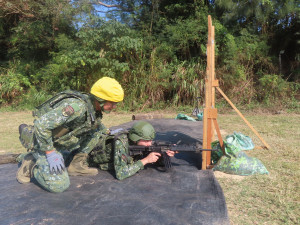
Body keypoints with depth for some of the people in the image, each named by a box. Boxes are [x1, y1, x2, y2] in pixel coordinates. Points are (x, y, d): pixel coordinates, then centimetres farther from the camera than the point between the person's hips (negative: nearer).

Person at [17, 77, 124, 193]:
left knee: (96, 131, 1)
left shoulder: (95, 109, -4)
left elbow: (96, 123, 23)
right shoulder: (77, 106, -33)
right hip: (42, 142, -8)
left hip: (62, 142, 8)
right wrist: (50, 153, -27)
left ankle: (77, 165, 5)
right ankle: (30, 164, 5)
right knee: (59, 185, -19)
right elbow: (41, 124, -34)